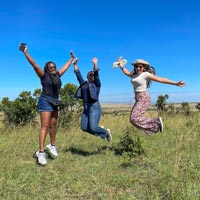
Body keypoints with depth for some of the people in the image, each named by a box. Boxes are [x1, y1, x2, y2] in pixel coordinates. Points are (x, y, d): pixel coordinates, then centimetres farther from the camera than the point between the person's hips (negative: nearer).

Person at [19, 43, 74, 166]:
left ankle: (52, 146, 27)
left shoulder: (57, 75, 12)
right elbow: (34, 65, -13)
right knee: (45, 126, -12)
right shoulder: (44, 75, -3)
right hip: (45, 102, -6)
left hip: (54, 103, 7)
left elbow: (66, 67, 25)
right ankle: (41, 152, -12)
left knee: (53, 125, 12)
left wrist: (72, 58, 37)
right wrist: (26, 53, -21)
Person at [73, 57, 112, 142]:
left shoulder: (97, 84, 1)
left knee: (93, 128, -14)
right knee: (84, 128, 5)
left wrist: (95, 64, -26)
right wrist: (75, 64, 7)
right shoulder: (83, 84, 15)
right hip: (86, 108, 7)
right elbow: (78, 75, 13)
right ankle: (100, 129, 28)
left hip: (95, 107, -6)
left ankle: (106, 132, 15)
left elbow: (96, 75, -13)